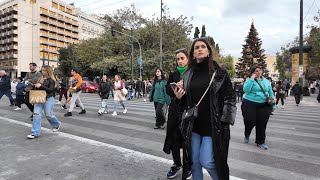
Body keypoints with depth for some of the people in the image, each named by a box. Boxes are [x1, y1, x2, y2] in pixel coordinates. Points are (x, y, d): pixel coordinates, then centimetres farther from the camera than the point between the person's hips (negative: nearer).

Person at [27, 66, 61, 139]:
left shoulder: (51, 80, -7)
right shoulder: (40, 78, 13)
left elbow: (50, 90, -17)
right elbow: (38, 88, 23)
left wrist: (41, 86, -22)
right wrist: (36, 86, 2)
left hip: (48, 98, -6)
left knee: (48, 115, 3)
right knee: (36, 114, -3)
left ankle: (57, 124, 32)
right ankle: (35, 133, 1)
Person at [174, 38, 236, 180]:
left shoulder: (219, 72, -3)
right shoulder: (188, 74, 7)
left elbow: (230, 97, -4)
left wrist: (225, 122, -9)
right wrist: (179, 97, -8)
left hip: (213, 124, -3)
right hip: (193, 124, 4)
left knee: (206, 161, -2)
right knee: (194, 161, 11)